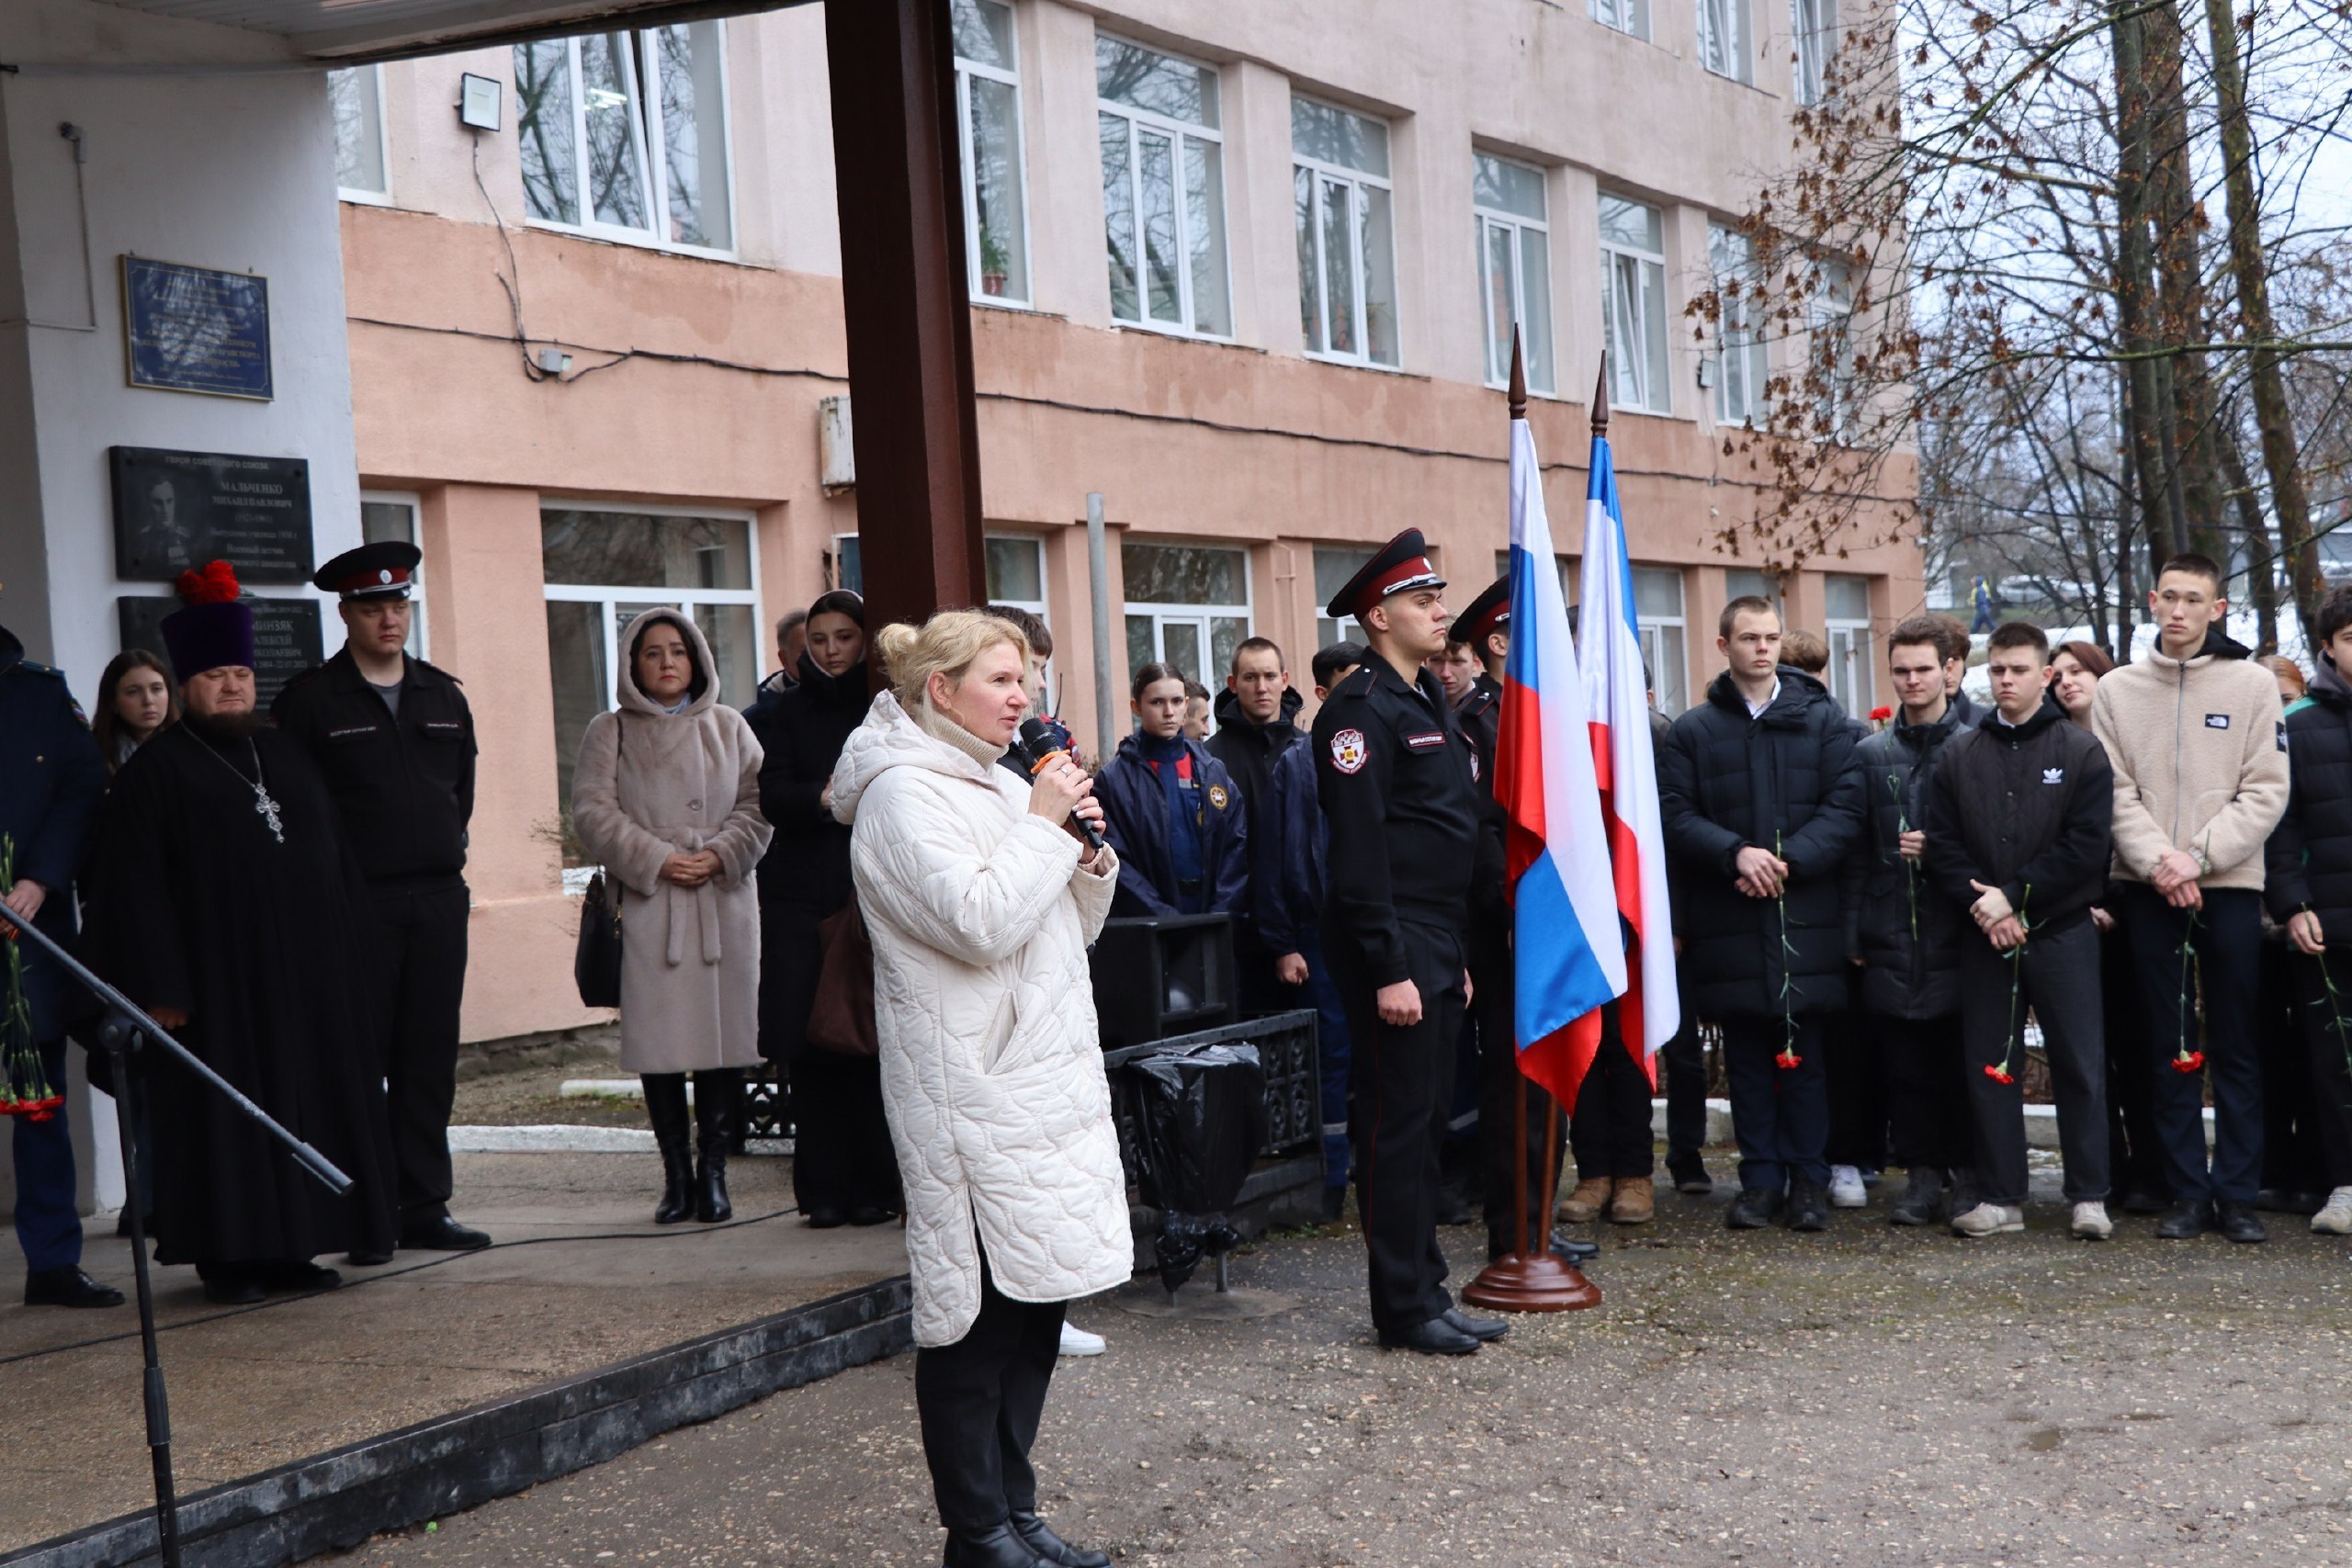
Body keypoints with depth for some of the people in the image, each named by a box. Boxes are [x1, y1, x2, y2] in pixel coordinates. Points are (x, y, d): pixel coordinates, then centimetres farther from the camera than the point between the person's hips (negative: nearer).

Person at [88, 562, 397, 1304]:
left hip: (306, 975, 5)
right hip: (217, 983, -5)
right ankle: (226, 1255, 7)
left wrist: (350, 955, 10)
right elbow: (135, 888, -8)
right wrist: (160, 985, -15)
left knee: (305, 1106, 7)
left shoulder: (287, 755, 15)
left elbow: (336, 858, 16)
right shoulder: (155, 770, -1)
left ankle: (291, 1247, 15)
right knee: (224, 1115, -1)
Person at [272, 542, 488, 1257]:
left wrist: (444, 852, 14)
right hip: (357, 904, -4)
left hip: (439, 901, 5)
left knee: (430, 1062, 7)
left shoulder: (443, 696, 13)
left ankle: (425, 1210, 14)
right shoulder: (309, 700, -2)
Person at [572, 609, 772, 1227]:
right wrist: (656, 860, -10)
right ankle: (677, 1176, 4)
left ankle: (713, 1172, 6)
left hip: (723, 904, 1)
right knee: (659, 1044, -4)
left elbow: (757, 805, 7)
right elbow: (593, 812, 0)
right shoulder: (610, 732, 10)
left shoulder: (728, 728, 15)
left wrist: (720, 855, -9)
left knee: (725, 1036, -2)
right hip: (647, 906, -1)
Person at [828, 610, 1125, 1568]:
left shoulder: (999, 785, 18)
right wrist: (1043, 824, -13)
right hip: (976, 1100, -9)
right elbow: (980, 922, -23)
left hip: (1047, 1080, 9)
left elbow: (1073, 927, 20)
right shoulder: (905, 793, -11)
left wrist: (1087, 849, 3)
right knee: (978, 1311, -3)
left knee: (1039, 1298, 11)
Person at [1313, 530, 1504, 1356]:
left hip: (1438, 945, 10)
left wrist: (1456, 956, 20)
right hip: (1392, 948, -10)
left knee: (1427, 1123, 14)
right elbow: (1358, 851, -19)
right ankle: (1404, 1308, 6)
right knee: (1397, 1125, -3)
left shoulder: (1428, 703, 17)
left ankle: (1428, 1293, 23)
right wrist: (1388, 970, -21)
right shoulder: (1360, 709, -13)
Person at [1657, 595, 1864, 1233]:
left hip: (1806, 915, -1)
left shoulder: (1822, 720, 7)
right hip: (1728, 919, 1)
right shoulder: (1693, 731, 7)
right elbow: (1675, 816, -1)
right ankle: (1760, 1179, 14)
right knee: (1747, 1059, 6)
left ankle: (1808, 1180, 12)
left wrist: (1787, 860, -14)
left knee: (1804, 1057, 3)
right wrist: (1736, 854, -16)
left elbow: (1844, 808, -1)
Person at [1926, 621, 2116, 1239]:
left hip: (2063, 933, -3)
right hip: (1984, 935, 3)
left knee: (2080, 1065, 1)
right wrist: (1979, 904, -12)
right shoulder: (1958, 755, 9)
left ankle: (2089, 1197, 9)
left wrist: (2013, 898, -13)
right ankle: (2001, 1198, 14)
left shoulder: (2082, 752, 0)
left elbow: (2086, 847, -9)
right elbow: (1940, 844, 2)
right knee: (1989, 1066, 6)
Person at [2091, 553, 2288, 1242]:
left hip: (2230, 885, -1)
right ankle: (2188, 1193, 12)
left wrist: (2198, 856, -13)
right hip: (2147, 891, 1)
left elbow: (2265, 792, -3)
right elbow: (2114, 792, 1)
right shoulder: (2116, 691, 7)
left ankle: (2237, 1194, 9)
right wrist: (2158, 860, -13)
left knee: (2235, 1049, 2)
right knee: (2171, 1049, 6)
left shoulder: (2252, 684, 3)